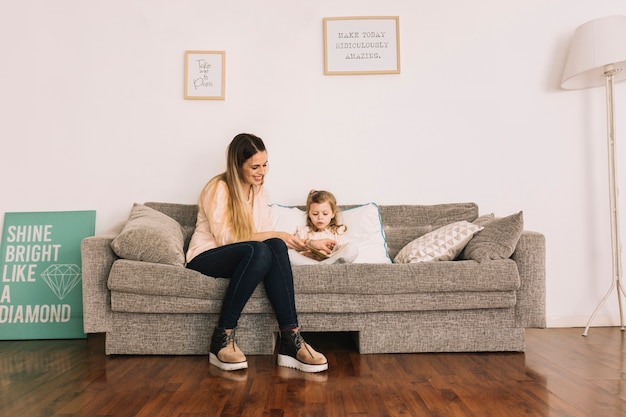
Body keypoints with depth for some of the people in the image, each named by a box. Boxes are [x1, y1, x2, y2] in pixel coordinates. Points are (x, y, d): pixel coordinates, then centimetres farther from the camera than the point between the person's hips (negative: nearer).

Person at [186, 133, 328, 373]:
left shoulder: (259, 191, 9)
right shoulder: (219, 188, -12)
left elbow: (265, 235, 4)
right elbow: (225, 238, -20)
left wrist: (285, 241, -16)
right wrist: (275, 235, -22)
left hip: (242, 258, 5)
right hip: (206, 257, -5)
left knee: (275, 247, -29)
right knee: (259, 251, -37)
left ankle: (290, 339, -34)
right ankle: (222, 338, -28)